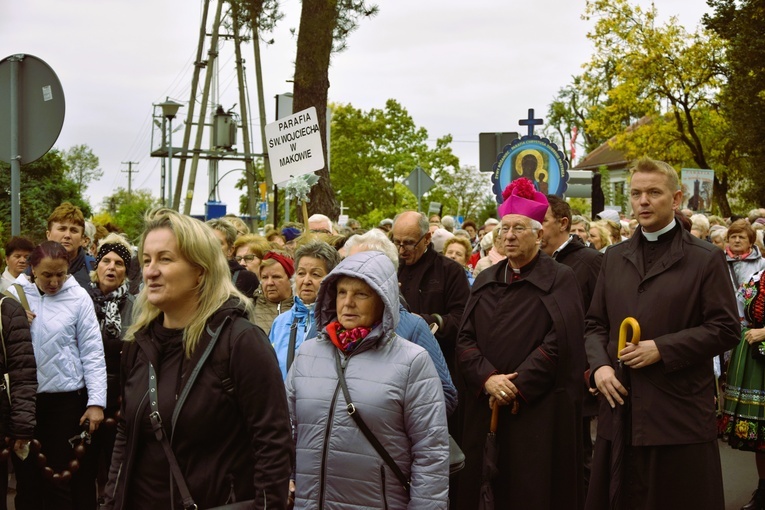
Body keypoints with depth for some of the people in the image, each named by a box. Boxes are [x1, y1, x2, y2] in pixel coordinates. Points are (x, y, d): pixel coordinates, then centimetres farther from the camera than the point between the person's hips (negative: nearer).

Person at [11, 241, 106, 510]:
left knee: (61, 478, 3)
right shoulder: (14, 294, 3)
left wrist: (96, 401, -9)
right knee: (27, 476, 10)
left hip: (67, 398, -2)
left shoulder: (78, 297, -4)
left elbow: (92, 352, -4)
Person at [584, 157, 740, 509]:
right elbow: (595, 324, 14)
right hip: (620, 407, 4)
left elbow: (726, 330, -7)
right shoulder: (614, 258, 13)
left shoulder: (706, 259, -2)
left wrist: (661, 349, -16)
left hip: (681, 413, -4)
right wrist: (599, 365, -6)